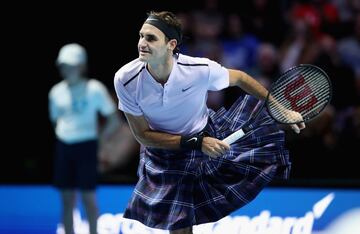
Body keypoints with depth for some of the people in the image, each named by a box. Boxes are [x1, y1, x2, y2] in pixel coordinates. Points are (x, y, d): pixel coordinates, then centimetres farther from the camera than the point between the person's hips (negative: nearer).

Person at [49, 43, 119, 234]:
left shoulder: (94, 89, -6)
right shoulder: (56, 92, 7)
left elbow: (114, 121, -3)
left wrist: (99, 138, -5)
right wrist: (60, 136, 9)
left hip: (86, 146, -4)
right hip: (63, 146, 5)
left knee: (88, 196, -4)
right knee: (67, 198, 5)